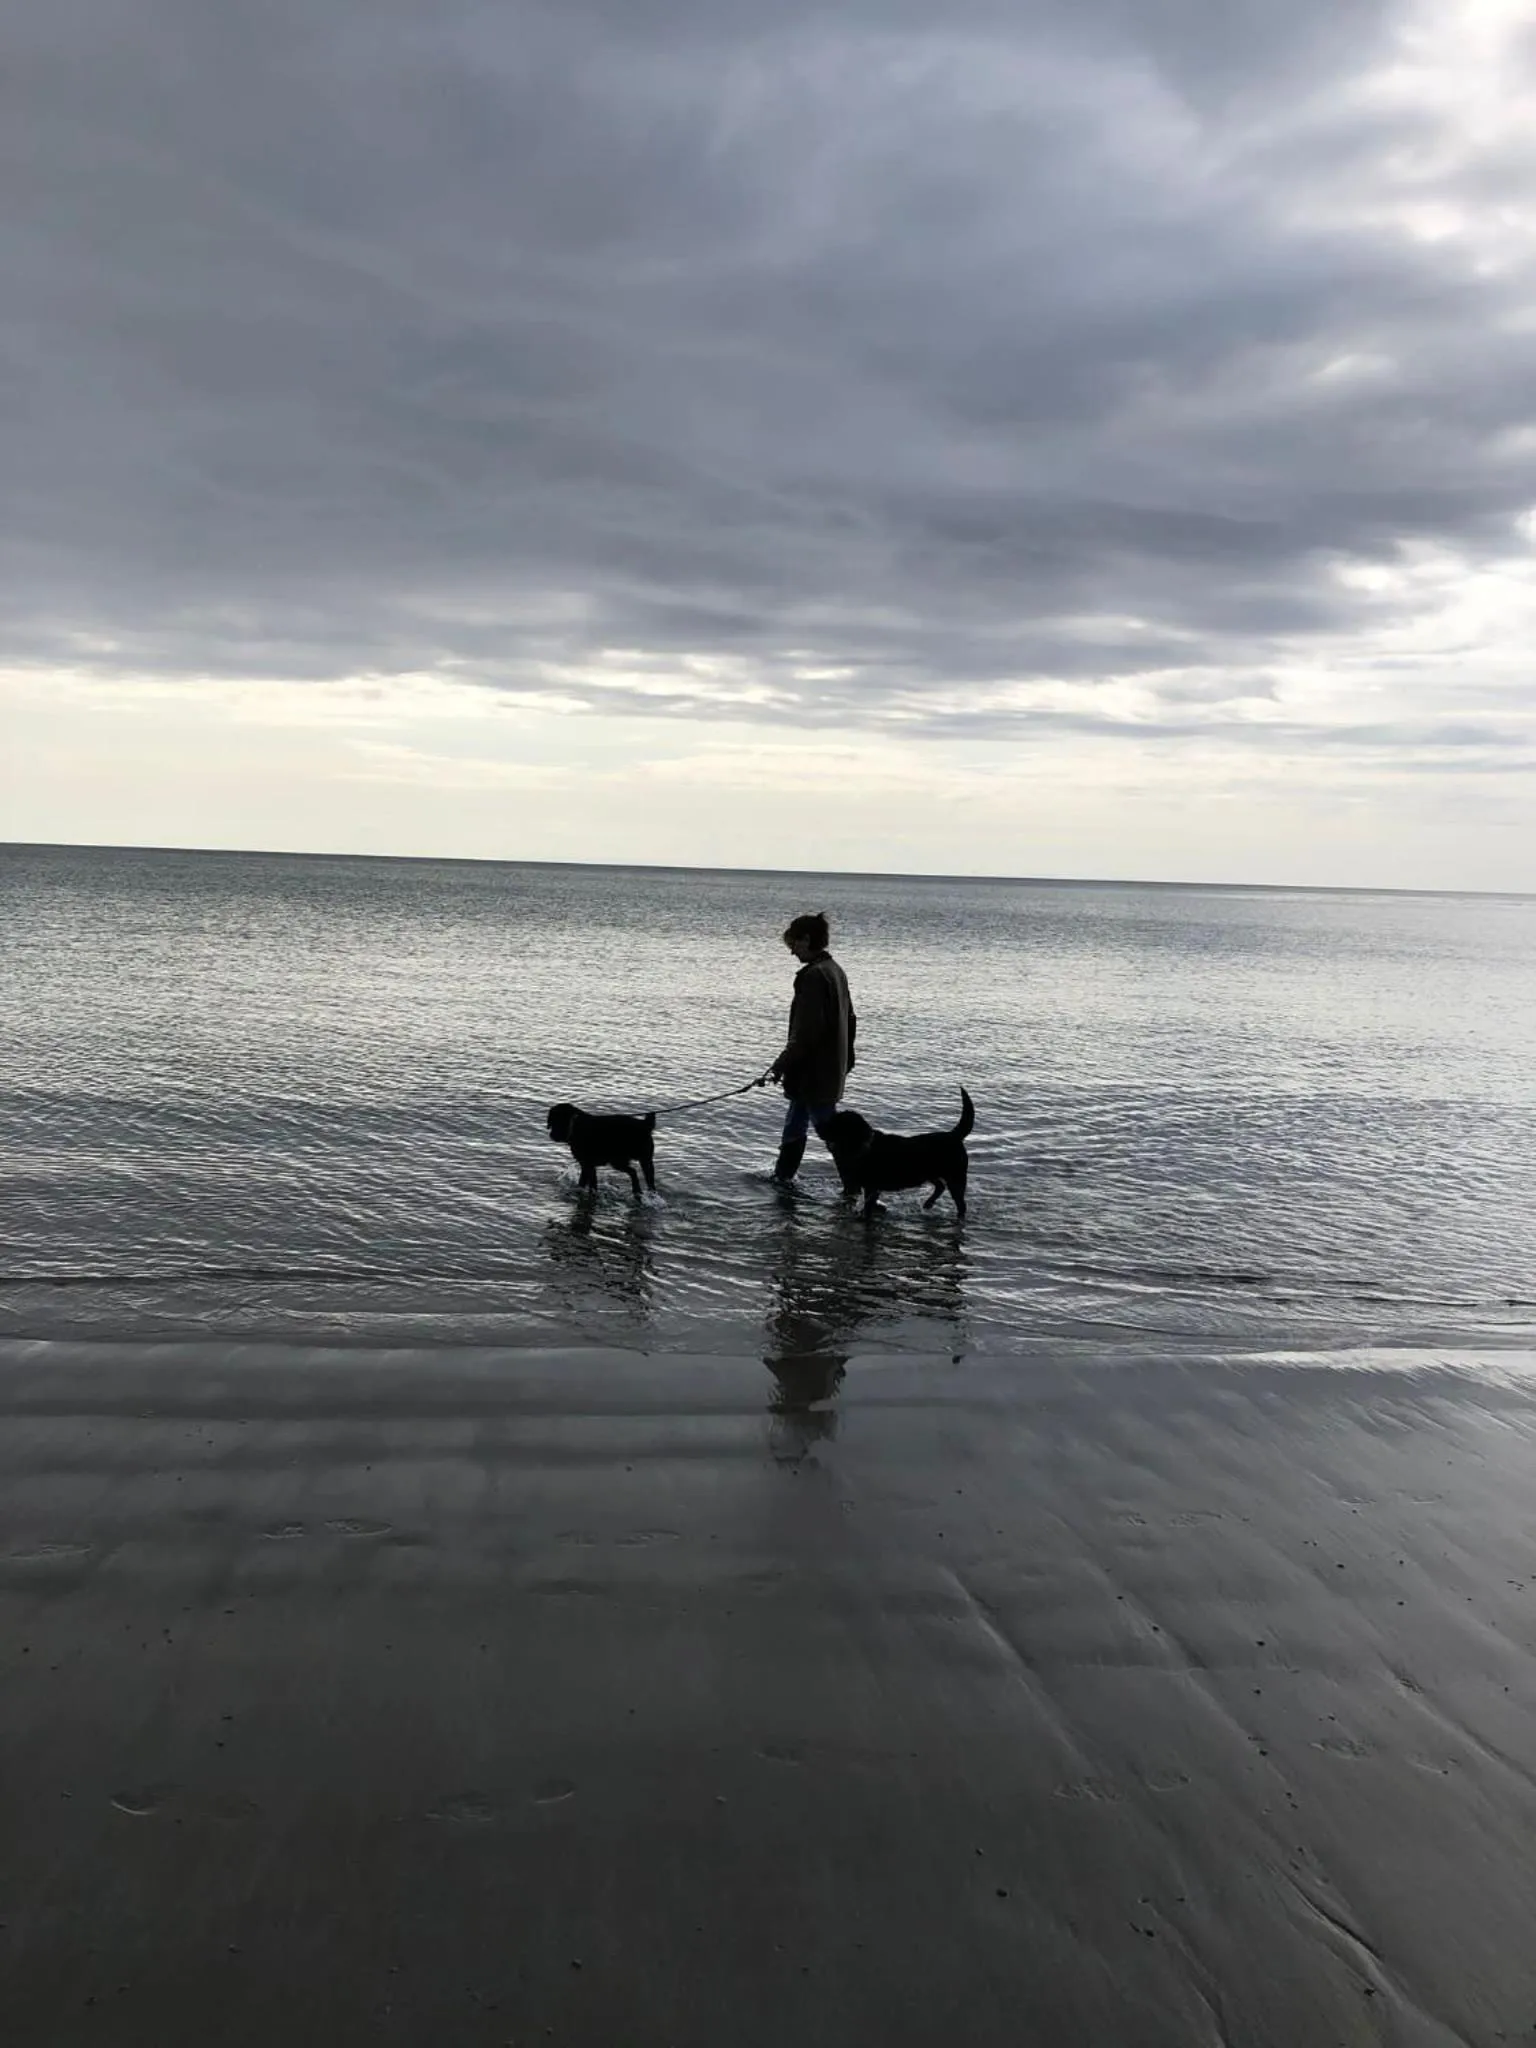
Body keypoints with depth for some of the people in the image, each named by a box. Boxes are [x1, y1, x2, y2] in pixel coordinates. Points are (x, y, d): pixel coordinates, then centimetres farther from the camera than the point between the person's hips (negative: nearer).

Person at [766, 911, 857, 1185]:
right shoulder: (836, 971, 10)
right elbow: (849, 1020, 18)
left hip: (813, 1072, -10)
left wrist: (782, 1064, -15)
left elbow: (805, 1031, -23)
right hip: (832, 1070, 10)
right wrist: (846, 1059, 25)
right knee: (794, 1125, 21)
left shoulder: (814, 975, -20)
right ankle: (782, 1177, 33)